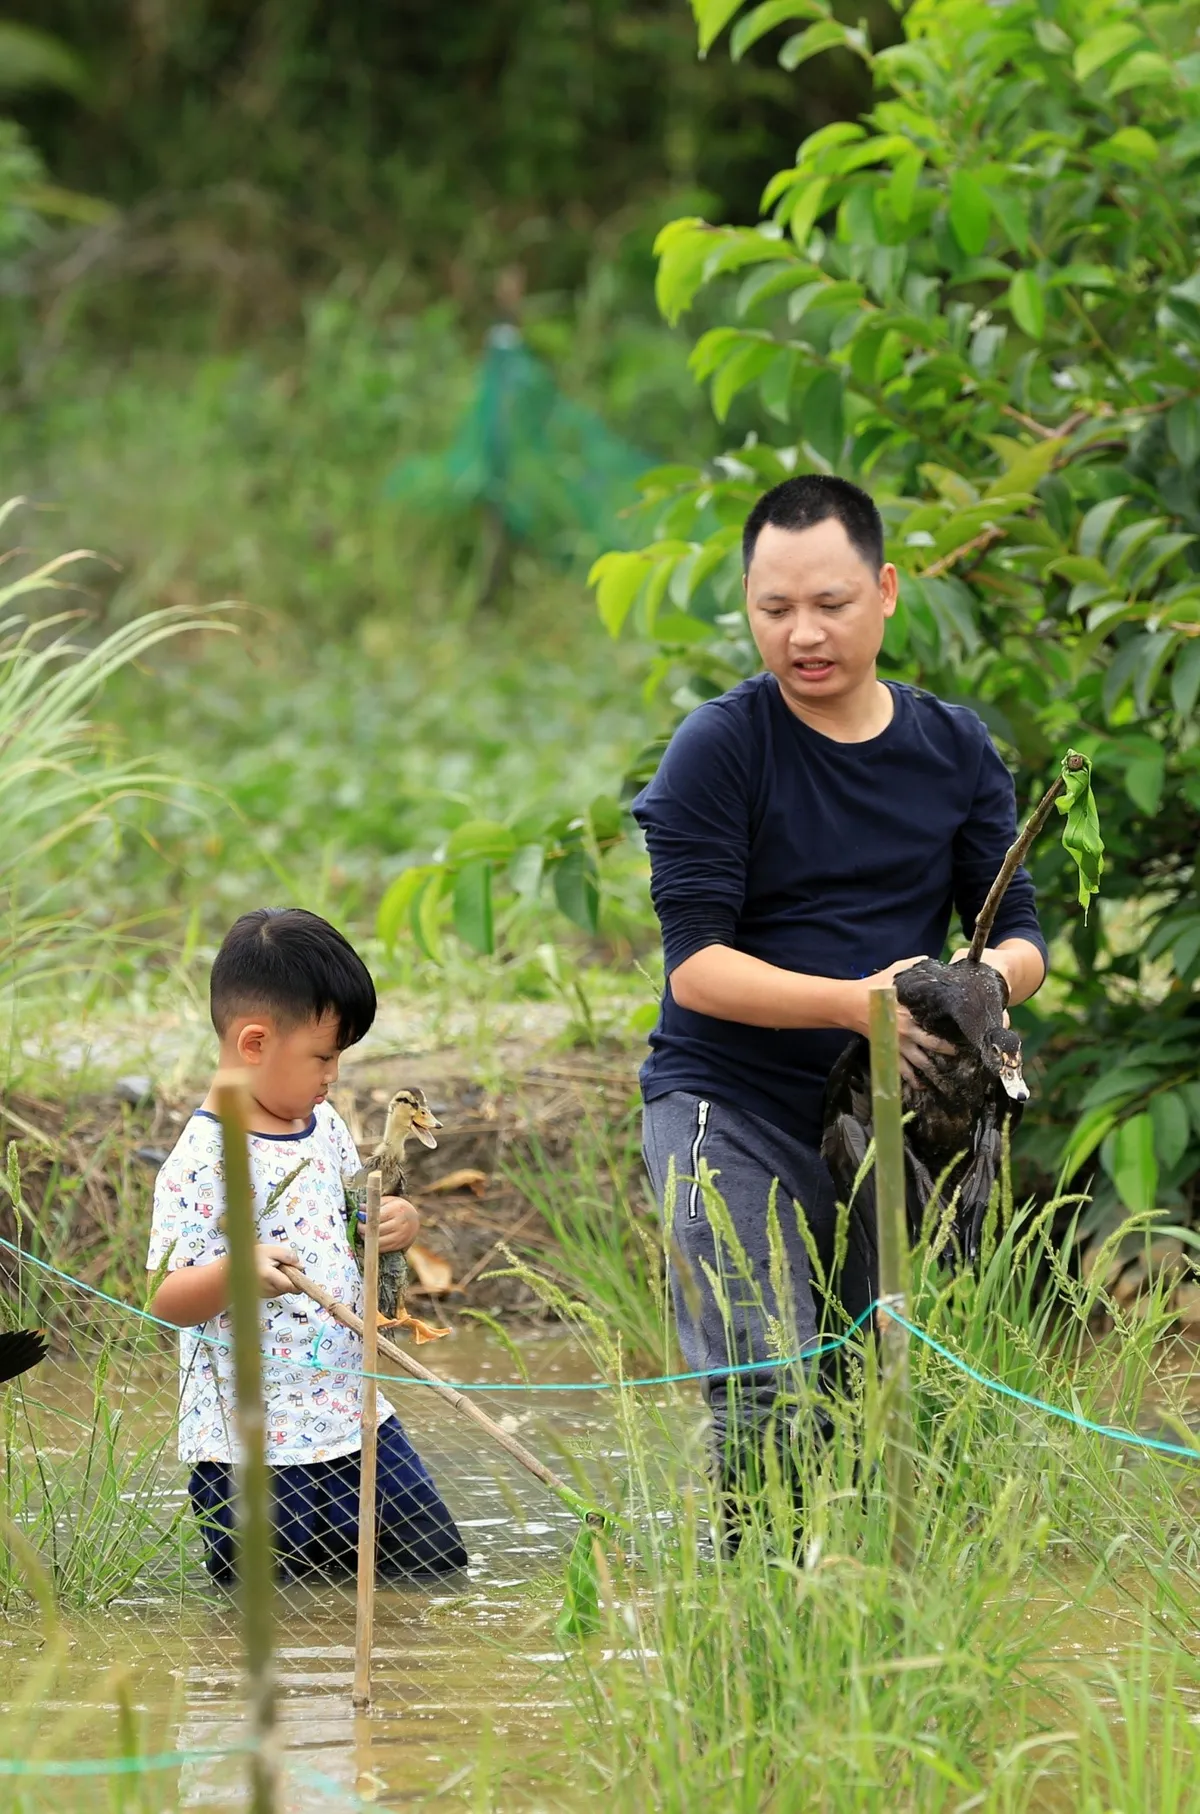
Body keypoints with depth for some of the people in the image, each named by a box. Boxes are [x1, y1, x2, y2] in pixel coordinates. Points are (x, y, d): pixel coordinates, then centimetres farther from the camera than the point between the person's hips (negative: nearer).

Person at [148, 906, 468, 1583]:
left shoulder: (323, 1126, 7)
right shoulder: (204, 1161, -18)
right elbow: (167, 1299, -19)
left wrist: (395, 1222, 1)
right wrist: (234, 1271, -39)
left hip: (355, 1418, 8)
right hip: (253, 1444, -8)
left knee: (437, 1562, 14)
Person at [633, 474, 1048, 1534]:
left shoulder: (956, 750, 8)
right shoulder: (720, 749, -7)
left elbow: (1019, 934, 7)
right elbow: (697, 967, -14)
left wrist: (993, 974, -19)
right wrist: (856, 1000, -29)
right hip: (728, 1111, -4)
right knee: (765, 1395, -17)